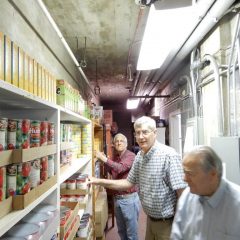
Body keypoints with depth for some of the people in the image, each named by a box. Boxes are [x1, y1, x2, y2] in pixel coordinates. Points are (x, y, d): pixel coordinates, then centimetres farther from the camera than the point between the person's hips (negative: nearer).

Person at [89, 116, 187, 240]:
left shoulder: (169, 155, -23)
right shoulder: (139, 156, 0)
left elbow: (182, 192, -22)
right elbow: (129, 182, 8)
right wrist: (99, 181, 1)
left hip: (167, 222, -6)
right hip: (150, 219, 7)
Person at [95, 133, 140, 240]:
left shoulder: (131, 156, -15)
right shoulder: (115, 157, 7)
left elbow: (120, 168, -32)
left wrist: (104, 159, -34)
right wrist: (104, 162, 2)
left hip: (129, 198, -7)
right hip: (117, 198, 7)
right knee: (121, 230, 21)